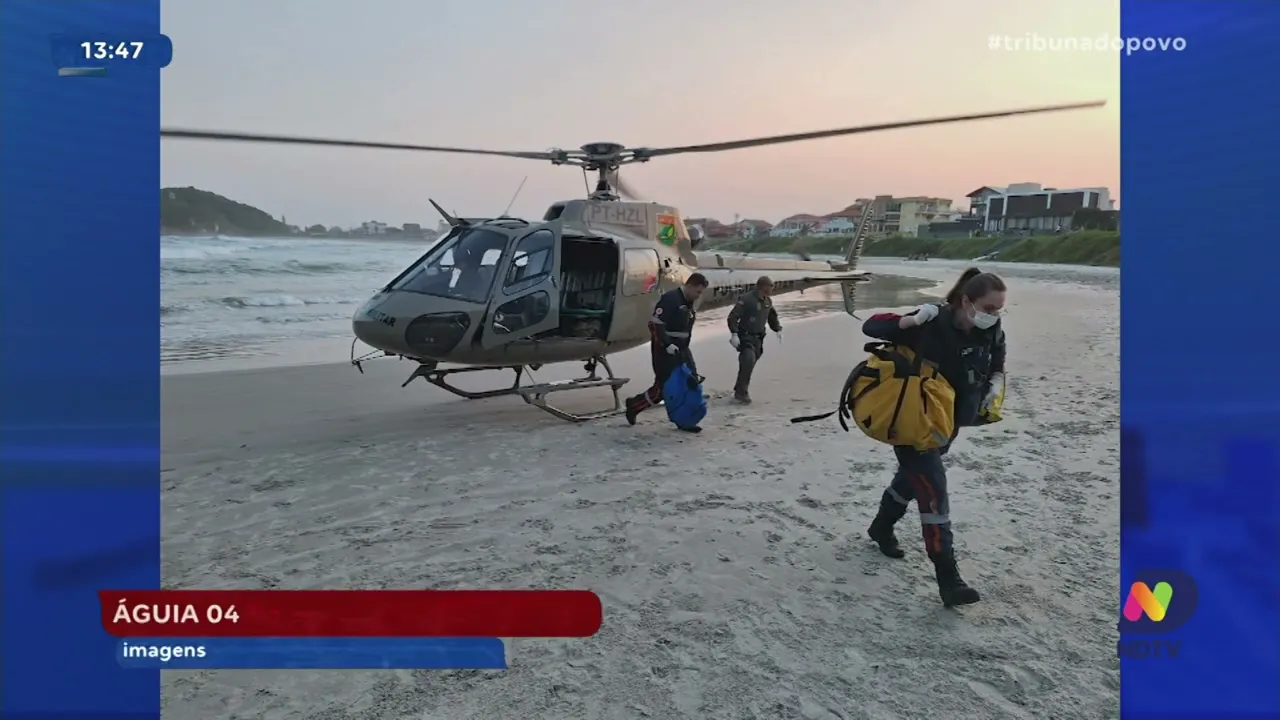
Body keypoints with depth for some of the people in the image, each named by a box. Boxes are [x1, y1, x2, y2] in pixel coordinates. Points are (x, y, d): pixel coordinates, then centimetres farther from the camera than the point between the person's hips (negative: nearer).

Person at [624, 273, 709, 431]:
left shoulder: (689, 303, 12)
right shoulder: (670, 299, -18)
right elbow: (655, 324, -23)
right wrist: (667, 344, -27)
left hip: (681, 349, 9)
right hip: (664, 350, -9)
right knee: (664, 386, -6)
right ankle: (633, 405, 14)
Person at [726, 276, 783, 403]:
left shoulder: (768, 301, 8)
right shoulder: (746, 298, -17)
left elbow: (772, 317, 26)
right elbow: (733, 317, -18)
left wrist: (778, 329, 15)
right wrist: (734, 334, -24)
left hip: (758, 338, 7)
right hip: (745, 337, -7)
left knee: (750, 363, 10)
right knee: (749, 360, -22)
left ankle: (740, 390, 24)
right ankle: (741, 392, -15)